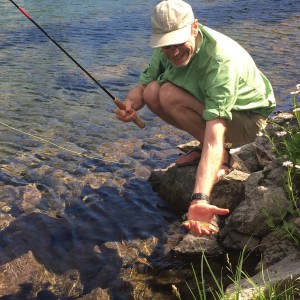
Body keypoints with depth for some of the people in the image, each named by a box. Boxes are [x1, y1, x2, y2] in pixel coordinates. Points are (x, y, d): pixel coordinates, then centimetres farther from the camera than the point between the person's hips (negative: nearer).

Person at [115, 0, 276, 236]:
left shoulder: (222, 60, -37)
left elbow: (214, 138, -45)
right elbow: (142, 86, -5)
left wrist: (200, 199, -55)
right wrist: (129, 104, -31)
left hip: (247, 117, -7)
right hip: (207, 103, 7)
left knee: (170, 96, -29)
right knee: (152, 93, -17)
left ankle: (222, 156, -9)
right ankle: (202, 148, 2)